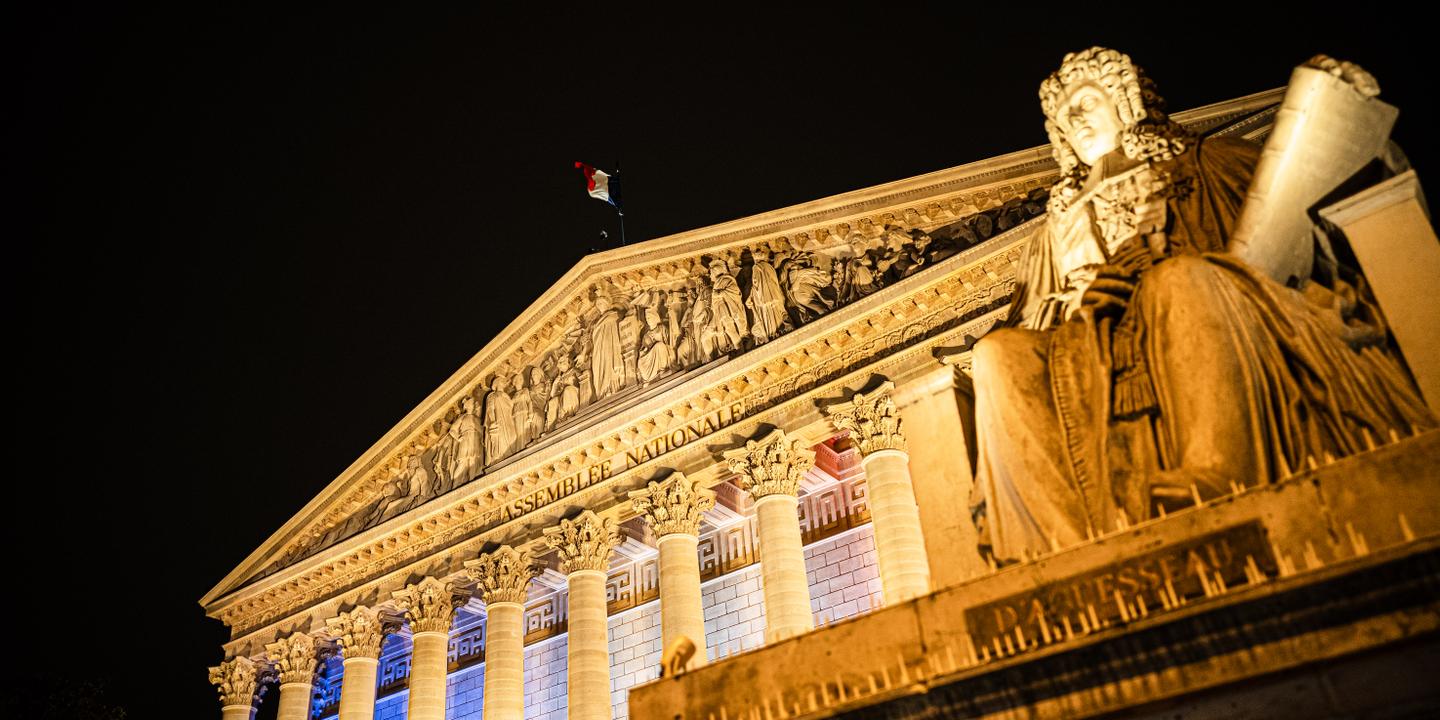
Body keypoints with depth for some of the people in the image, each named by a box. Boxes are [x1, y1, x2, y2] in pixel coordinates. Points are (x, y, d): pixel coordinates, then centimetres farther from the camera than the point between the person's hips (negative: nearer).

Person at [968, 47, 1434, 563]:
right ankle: (1079, 539, -44)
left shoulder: (1196, 163, 26)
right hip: (1088, 356, 2)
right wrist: (1072, 301, -2)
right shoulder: (1060, 223, 33)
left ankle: (1217, 478, -53)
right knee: (997, 355, -26)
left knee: (1179, 277, -35)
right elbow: (1029, 325, 20)